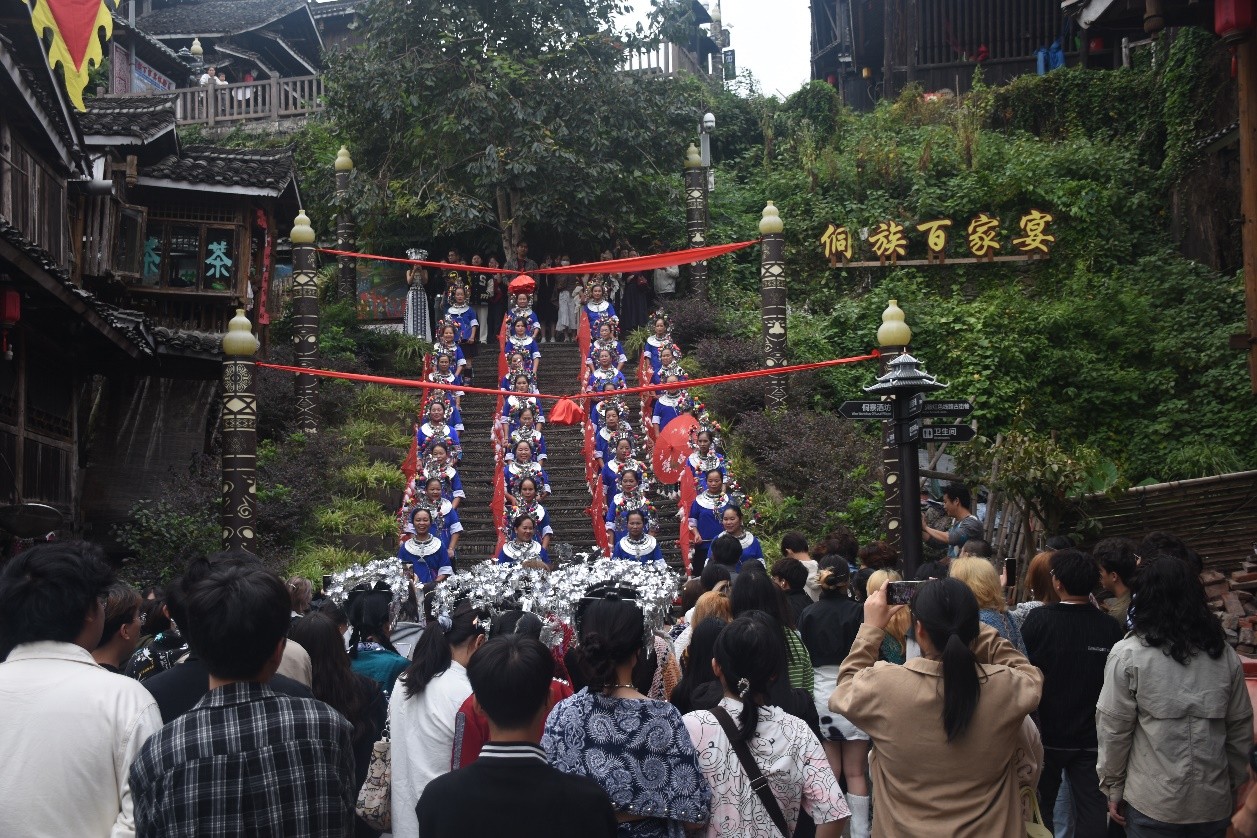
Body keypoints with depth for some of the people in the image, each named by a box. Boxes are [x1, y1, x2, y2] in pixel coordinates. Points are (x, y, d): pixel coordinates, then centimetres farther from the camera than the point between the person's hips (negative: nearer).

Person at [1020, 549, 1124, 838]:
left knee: (1040, 805, 15)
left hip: (1047, 732, -1)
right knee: (1093, 812, 6)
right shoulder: (1110, 628, -9)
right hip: (1092, 737, 1)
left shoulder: (1038, 619, -15)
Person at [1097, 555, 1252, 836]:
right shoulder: (1225, 655, 0)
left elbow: (1114, 730, -9)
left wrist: (1113, 787, 2)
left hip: (1152, 804, -3)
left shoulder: (1128, 655, -11)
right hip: (1215, 804, 3)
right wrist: (1234, 787, 18)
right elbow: (1240, 731, 6)